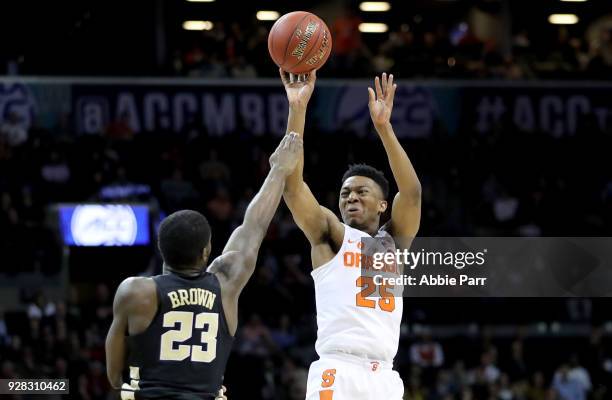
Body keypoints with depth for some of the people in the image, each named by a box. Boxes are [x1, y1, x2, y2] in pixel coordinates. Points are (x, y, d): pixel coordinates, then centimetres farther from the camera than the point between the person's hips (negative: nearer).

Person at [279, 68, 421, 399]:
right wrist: (298, 109, -10)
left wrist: (383, 126, -7)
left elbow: (412, 192, 2)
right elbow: (291, 184, -2)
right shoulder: (330, 236, 11)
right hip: (337, 373, -4)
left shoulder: (394, 241, 18)